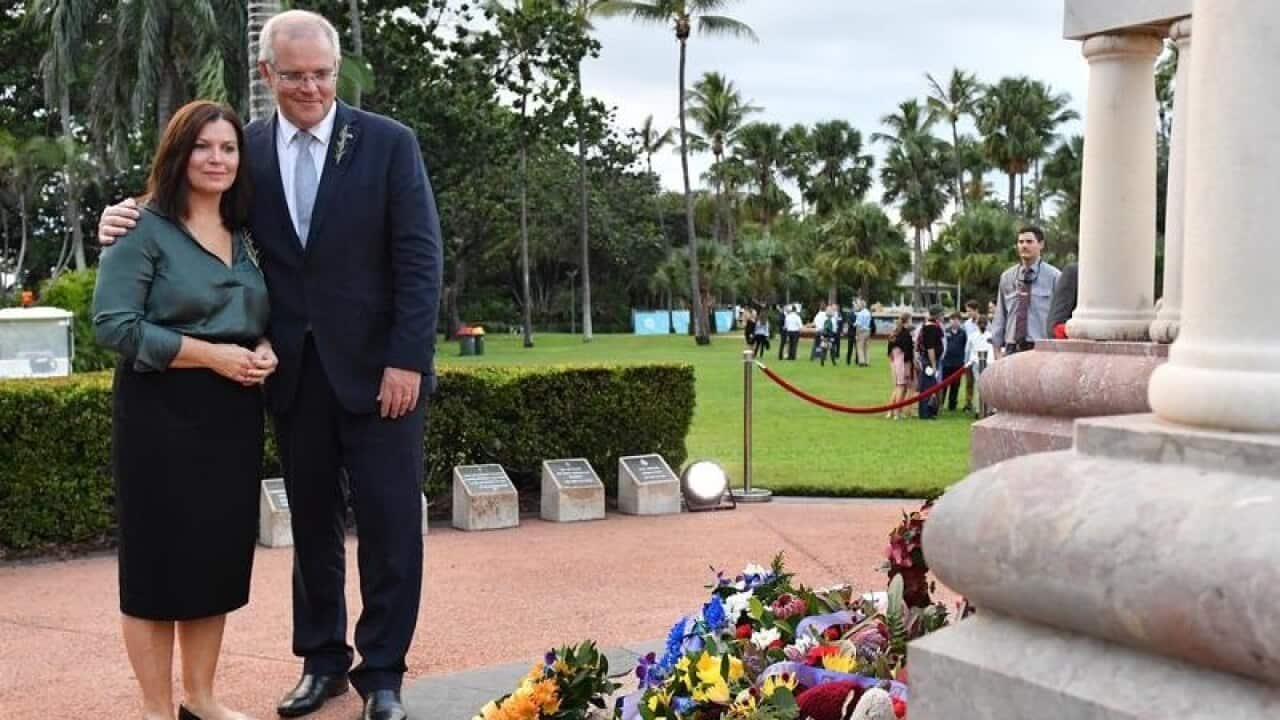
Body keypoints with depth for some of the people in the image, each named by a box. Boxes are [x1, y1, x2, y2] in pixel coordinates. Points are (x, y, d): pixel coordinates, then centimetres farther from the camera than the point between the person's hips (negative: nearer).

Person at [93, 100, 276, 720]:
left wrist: (265, 350, -3)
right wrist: (210, 354, -18)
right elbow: (112, 323, -14)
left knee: (220, 555, 10)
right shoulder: (144, 229, -7)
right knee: (159, 557, 1)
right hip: (162, 415, -6)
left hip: (232, 415, 6)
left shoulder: (242, 236, 12)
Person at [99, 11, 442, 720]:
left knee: (389, 523, 1)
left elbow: (419, 258, -7)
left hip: (375, 367, -3)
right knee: (311, 521, 12)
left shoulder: (388, 143, -3)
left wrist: (407, 360, -13)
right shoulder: (248, 149, 5)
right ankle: (322, 659, 28)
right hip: (294, 370, 3)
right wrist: (135, 217, -10)